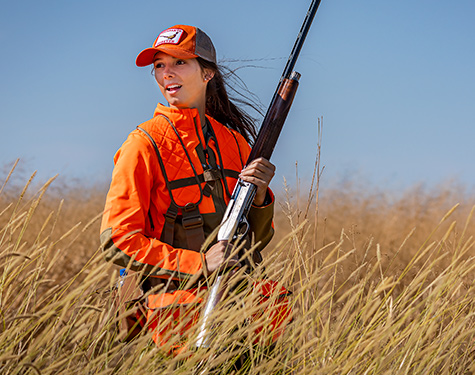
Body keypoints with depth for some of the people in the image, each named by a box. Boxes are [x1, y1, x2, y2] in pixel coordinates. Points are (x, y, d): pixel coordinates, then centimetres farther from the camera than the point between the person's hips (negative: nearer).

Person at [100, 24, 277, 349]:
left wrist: (260, 196, -2)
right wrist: (199, 264, -15)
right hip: (178, 299, -6)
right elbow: (117, 240, -7)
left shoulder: (234, 140, 16)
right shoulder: (145, 144, 0)